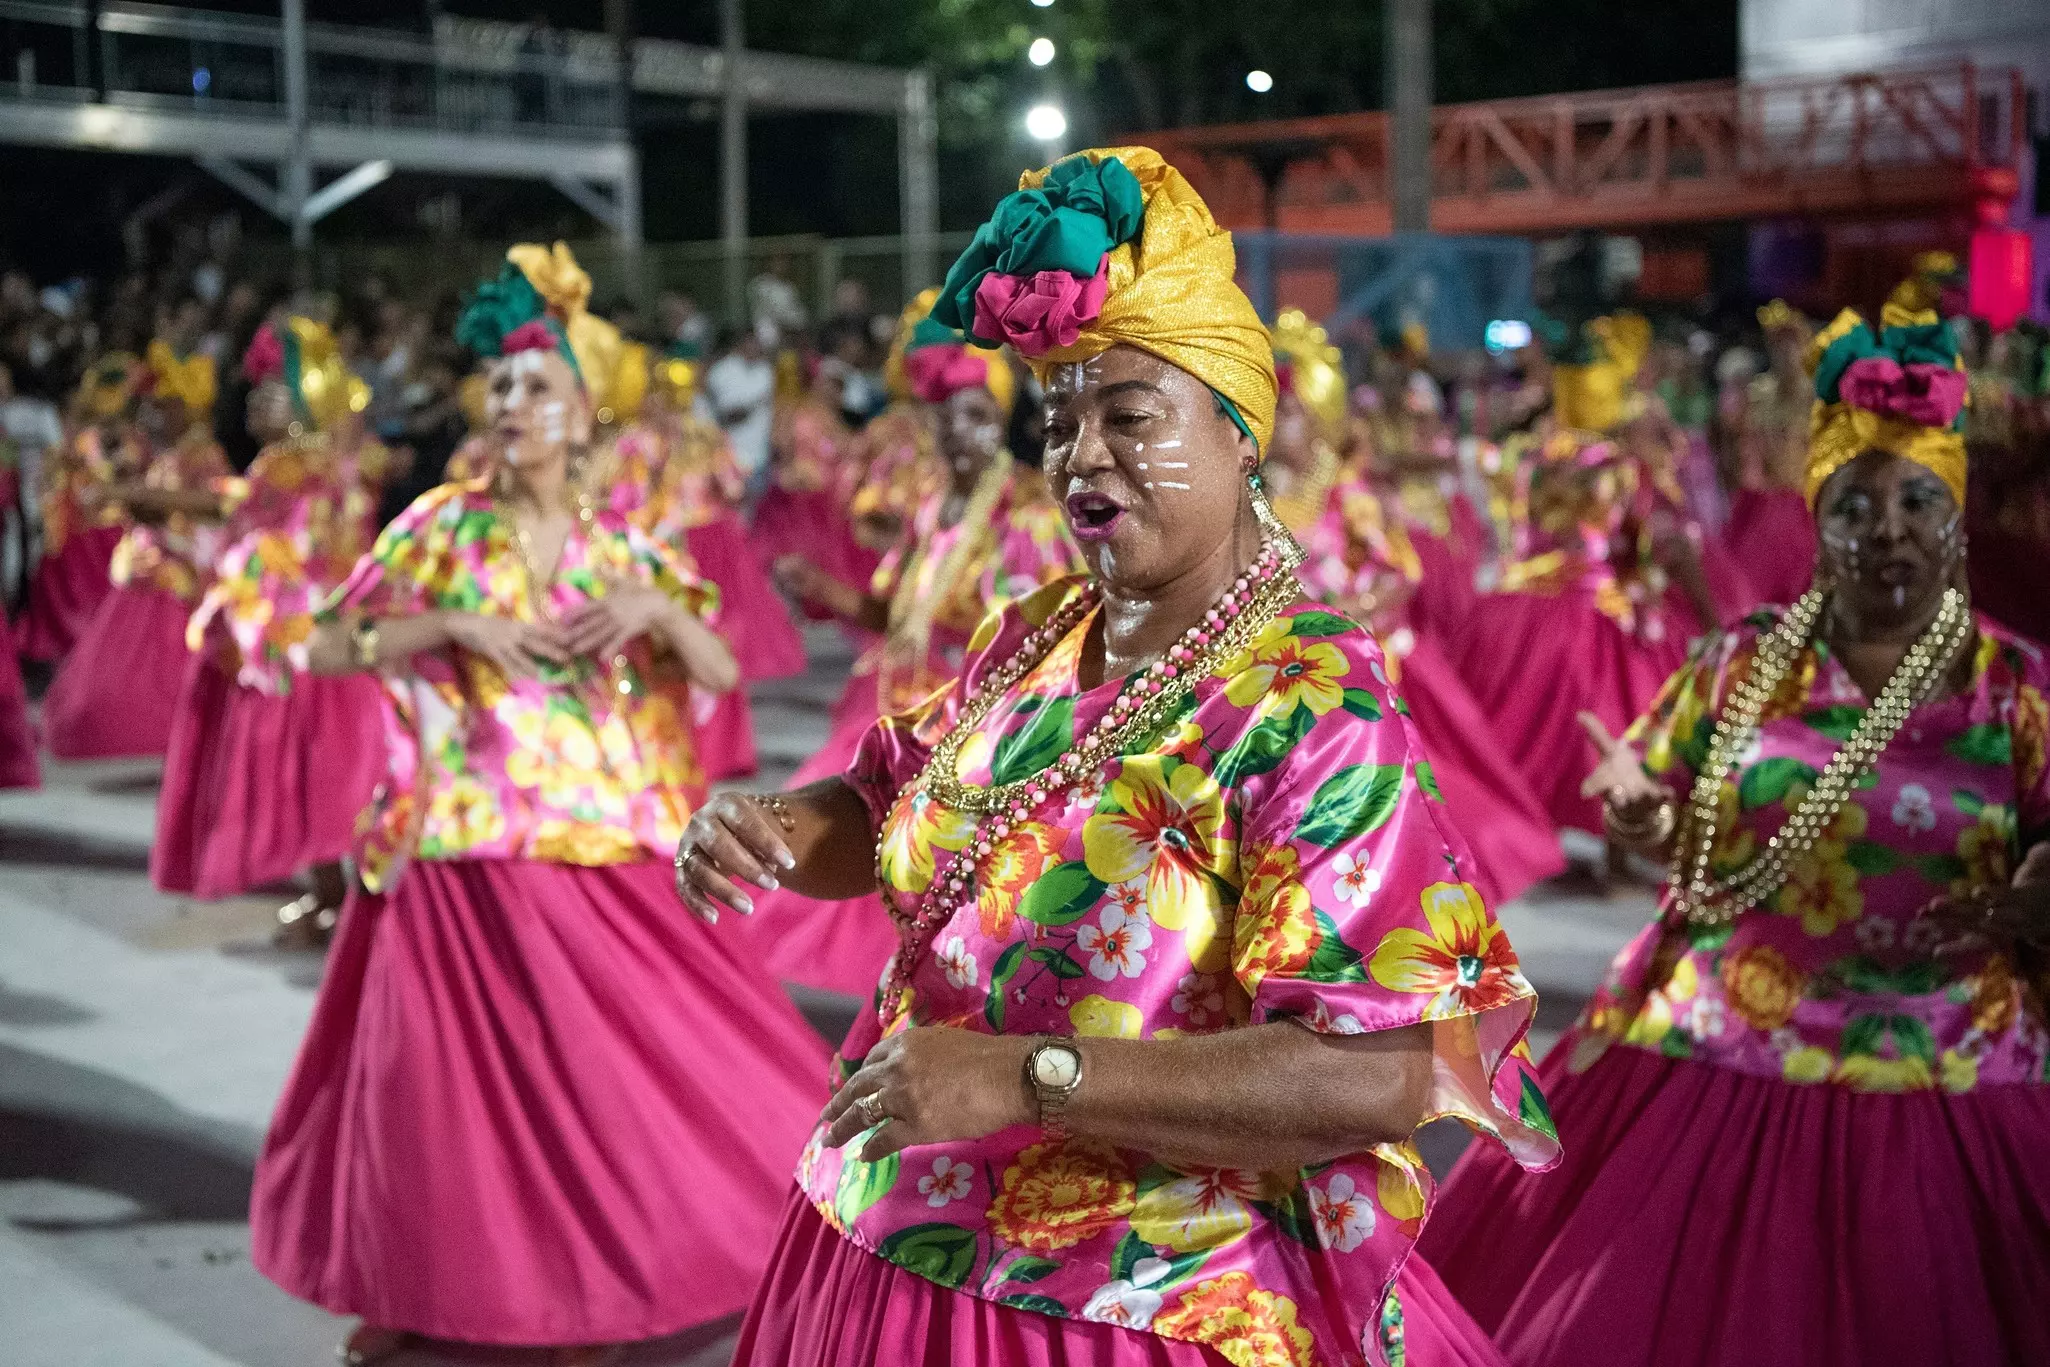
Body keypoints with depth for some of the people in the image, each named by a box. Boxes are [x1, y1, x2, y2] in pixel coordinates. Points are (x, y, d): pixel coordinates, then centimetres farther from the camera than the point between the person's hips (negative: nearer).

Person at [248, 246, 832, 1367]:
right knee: (448, 1070, 3)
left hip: (604, 855, 3)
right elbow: (325, 649, -4)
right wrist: (456, 625, -16)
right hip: (468, 852, -3)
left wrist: (659, 609, -14)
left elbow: (723, 672, 4)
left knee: (601, 1059, 6)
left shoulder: (621, 548, 7)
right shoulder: (440, 528, -1)